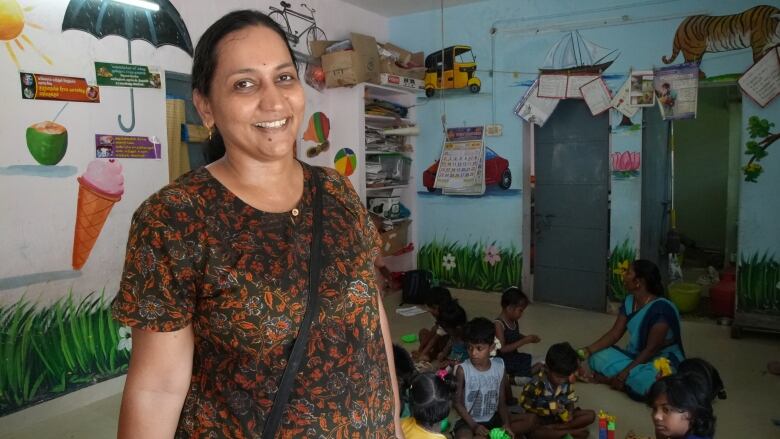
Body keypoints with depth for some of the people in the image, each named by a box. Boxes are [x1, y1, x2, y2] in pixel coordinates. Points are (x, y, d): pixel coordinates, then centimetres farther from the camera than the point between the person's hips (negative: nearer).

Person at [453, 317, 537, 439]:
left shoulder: (499, 367, -4)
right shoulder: (463, 370, -13)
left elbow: (501, 402, 0)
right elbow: (458, 403, -8)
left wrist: (506, 424, -17)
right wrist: (474, 425, -19)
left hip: (493, 418, 5)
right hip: (470, 421, -4)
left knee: (531, 419, -10)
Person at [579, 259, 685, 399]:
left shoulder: (661, 309, -25)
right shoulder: (629, 301, 0)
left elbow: (651, 349, -24)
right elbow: (614, 333, -1)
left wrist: (624, 374, -26)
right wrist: (588, 350, -15)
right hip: (636, 356, 7)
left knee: (647, 380, -40)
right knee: (598, 357, -14)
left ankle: (605, 378, -18)